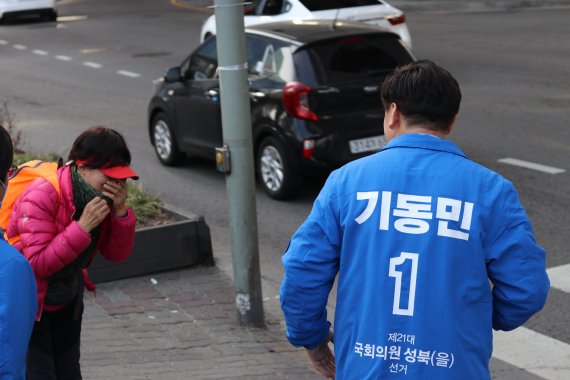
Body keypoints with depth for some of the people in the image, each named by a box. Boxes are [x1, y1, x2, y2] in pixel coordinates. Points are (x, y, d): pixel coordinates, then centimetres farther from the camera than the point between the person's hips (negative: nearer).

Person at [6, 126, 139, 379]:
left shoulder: (102, 197, -5)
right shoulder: (42, 196, -26)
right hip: (28, 308, -7)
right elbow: (37, 263, -31)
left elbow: (117, 254, -5)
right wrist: (83, 227, -35)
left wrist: (121, 212, -21)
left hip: (66, 305, 7)